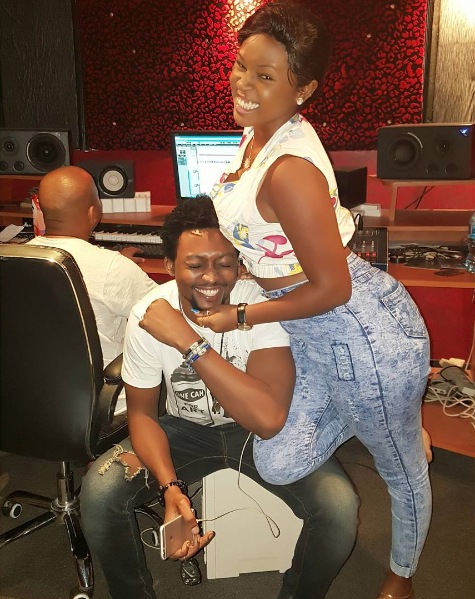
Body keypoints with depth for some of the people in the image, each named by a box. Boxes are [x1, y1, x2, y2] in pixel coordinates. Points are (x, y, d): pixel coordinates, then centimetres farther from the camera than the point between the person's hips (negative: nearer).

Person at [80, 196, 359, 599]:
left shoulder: (262, 304, -26)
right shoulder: (148, 316, -18)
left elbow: (269, 418, -37)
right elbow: (142, 412, -6)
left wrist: (189, 342, -40)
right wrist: (170, 487, -23)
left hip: (261, 430, -1)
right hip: (187, 428, 2)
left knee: (339, 507, -25)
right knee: (99, 493, -20)